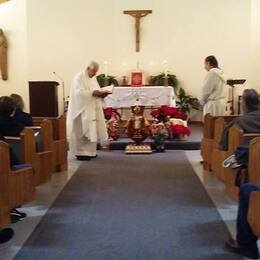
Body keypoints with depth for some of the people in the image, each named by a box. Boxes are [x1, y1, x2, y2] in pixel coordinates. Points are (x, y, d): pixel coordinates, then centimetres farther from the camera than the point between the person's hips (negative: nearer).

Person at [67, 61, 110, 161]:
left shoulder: (93, 78, 17)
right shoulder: (79, 77, -9)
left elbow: (96, 91, 18)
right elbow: (79, 92, -20)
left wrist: (101, 94, -3)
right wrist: (92, 93, -27)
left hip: (93, 110, 8)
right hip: (83, 110, -8)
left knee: (92, 131, 9)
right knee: (82, 132, -8)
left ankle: (89, 151, 18)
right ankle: (80, 153, -3)